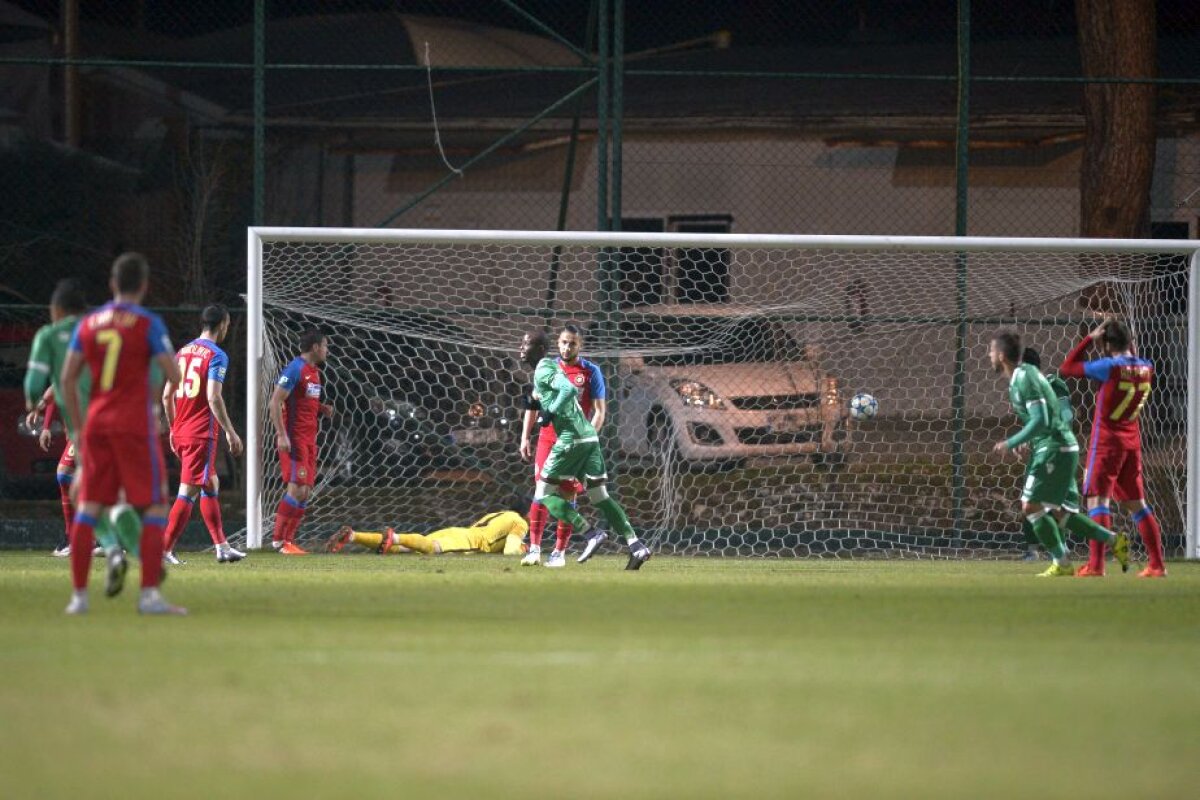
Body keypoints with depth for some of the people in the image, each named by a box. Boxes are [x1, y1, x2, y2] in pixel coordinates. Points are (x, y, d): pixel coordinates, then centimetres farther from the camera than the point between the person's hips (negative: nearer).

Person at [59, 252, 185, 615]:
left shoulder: (87, 324, 8)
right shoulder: (148, 323, -6)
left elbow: (68, 378, 7)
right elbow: (173, 374, -9)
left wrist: (78, 426, 13)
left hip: (97, 422, 5)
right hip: (136, 425, -5)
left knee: (88, 507, 8)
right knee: (154, 508, -1)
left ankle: (79, 595, 4)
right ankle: (149, 594, -11)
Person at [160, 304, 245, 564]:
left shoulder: (183, 352, 14)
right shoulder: (216, 355, -9)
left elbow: (167, 395, 15)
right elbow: (213, 397, -18)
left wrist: (173, 428, 25)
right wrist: (230, 432, -14)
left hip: (181, 432, 8)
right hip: (202, 433, -8)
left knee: (211, 485, 17)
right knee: (189, 491, -7)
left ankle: (221, 547, 19)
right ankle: (165, 549, -11)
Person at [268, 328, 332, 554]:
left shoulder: (314, 372, 16)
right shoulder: (295, 370, -12)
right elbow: (275, 403, -17)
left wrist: (322, 408, 8)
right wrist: (282, 435, -22)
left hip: (309, 439, 9)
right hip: (293, 438, -9)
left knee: (306, 492, 6)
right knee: (297, 488, -14)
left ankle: (288, 540, 9)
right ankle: (279, 539, -9)